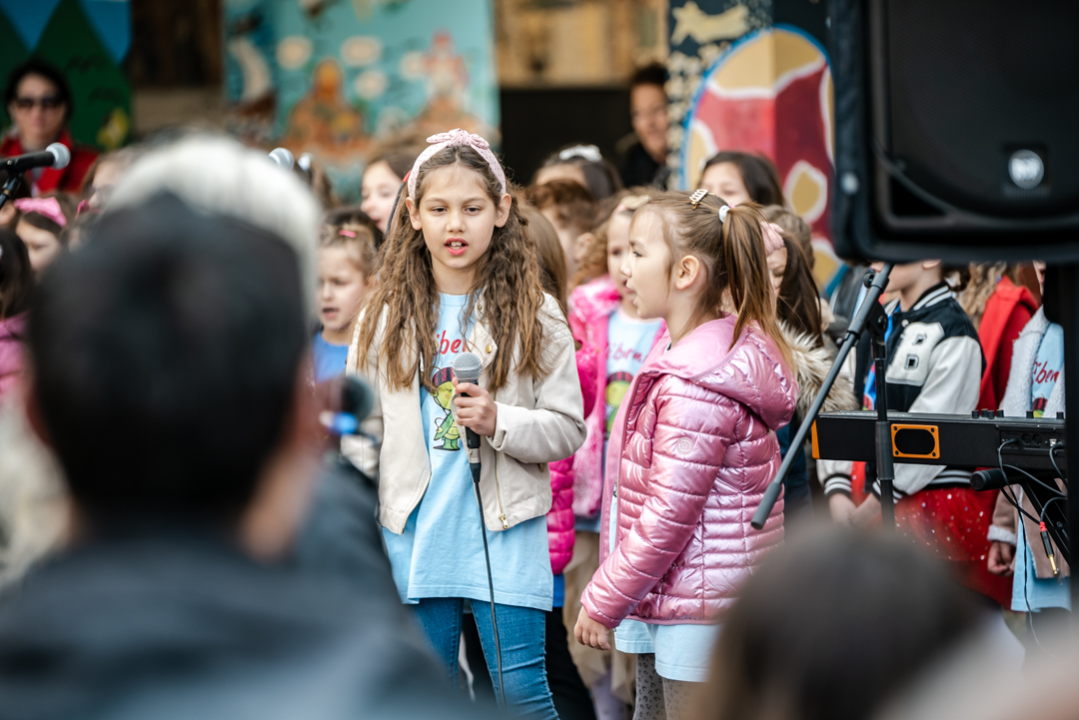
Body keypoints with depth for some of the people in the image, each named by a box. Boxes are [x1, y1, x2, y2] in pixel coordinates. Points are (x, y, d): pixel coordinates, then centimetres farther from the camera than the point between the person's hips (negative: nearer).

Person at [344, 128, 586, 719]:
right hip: (416, 534, 3)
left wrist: (500, 422, -19)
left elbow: (568, 428, -2)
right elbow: (361, 432, 9)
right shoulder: (386, 316, 5)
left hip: (506, 533, -2)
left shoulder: (534, 314, -1)